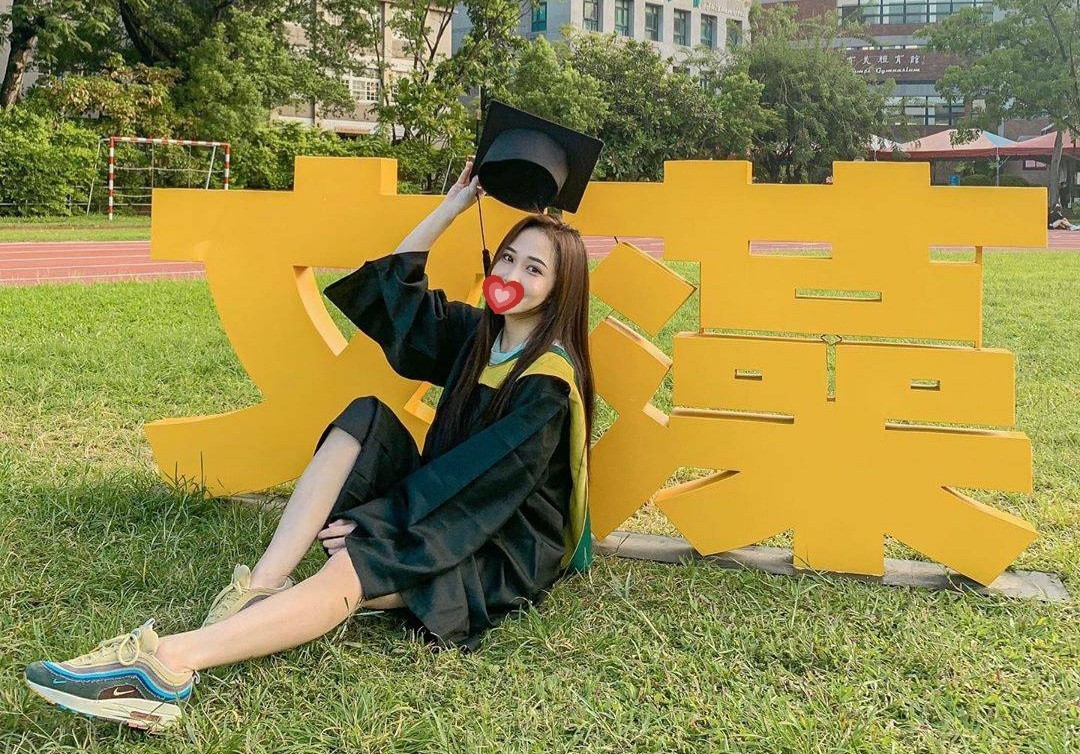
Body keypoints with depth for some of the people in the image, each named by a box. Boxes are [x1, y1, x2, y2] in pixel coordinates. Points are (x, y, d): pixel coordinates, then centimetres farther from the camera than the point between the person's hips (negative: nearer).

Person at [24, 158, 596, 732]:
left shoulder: (549, 383, -17)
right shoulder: (477, 333, 7)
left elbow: (483, 482, -22)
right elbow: (396, 284, 15)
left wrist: (377, 523, -22)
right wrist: (455, 204, 11)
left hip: (507, 550, -7)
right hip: (445, 512, 7)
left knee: (350, 570, -33)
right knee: (365, 420, -15)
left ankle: (168, 663, -47)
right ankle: (263, 584, -26)